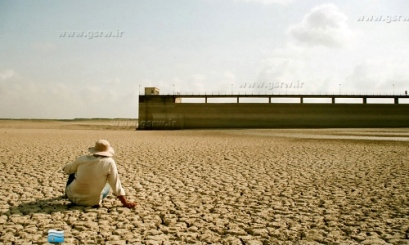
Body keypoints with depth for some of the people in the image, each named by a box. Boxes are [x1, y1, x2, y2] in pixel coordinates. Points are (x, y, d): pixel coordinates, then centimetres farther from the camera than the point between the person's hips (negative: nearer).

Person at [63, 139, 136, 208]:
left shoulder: (82, 159, -8)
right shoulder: (109, 163, -15)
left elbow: (66, 170, 11)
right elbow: (116, 185, -14)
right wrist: (125, 203, -7)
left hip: (72, 196, 1)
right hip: (91, 202, -1)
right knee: (107, 186, 30)